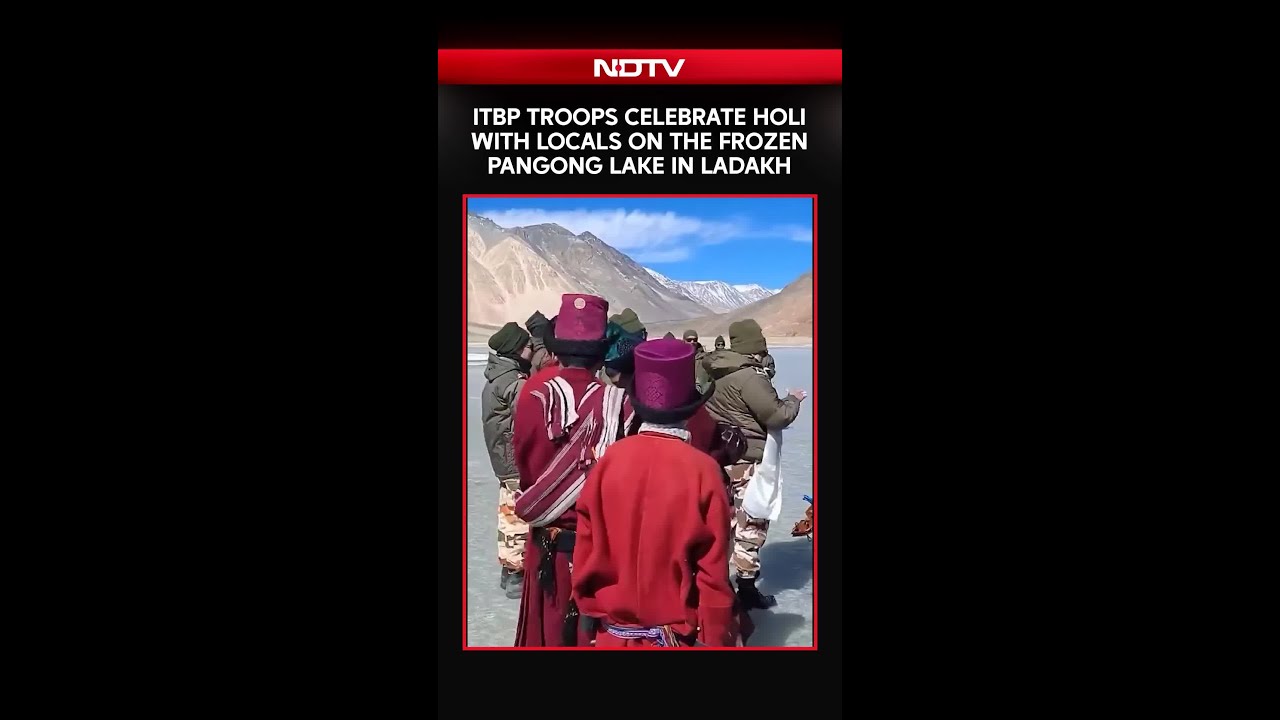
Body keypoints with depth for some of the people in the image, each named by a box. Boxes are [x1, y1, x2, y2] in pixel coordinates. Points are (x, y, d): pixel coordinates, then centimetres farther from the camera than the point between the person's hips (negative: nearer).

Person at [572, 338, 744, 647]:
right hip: (676, 635, -2)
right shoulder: (702, 471, -16)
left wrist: (591, 610, 13)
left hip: (614, 631, 3)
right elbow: (713, 570, -12)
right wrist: (717, 637, 0)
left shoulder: (609, 461, -10)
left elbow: (586, 548, -1)